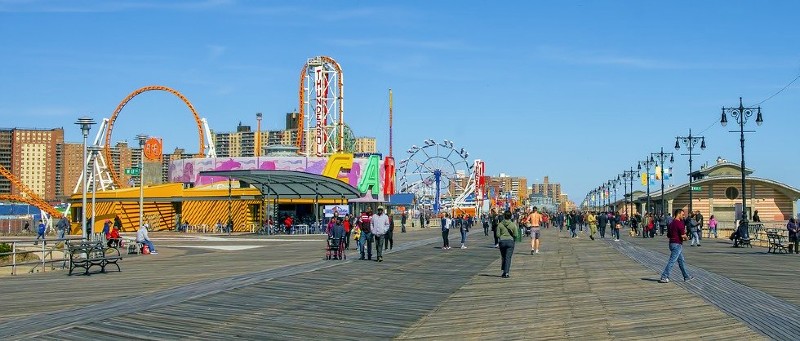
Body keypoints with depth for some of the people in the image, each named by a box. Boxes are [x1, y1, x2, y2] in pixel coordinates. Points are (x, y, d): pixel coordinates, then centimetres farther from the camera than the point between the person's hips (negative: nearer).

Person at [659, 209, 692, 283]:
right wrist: (685, 236, 1)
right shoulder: (680, 223, -15)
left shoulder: (671, 223, 13)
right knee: (672, 261, -9)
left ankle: (686, 276, 26)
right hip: (677, 244, -10)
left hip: (672, 243, 10)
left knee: (681, 260, 17)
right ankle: (664, 277, -10)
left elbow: (668, 235, 18)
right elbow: (682, 235, -20)